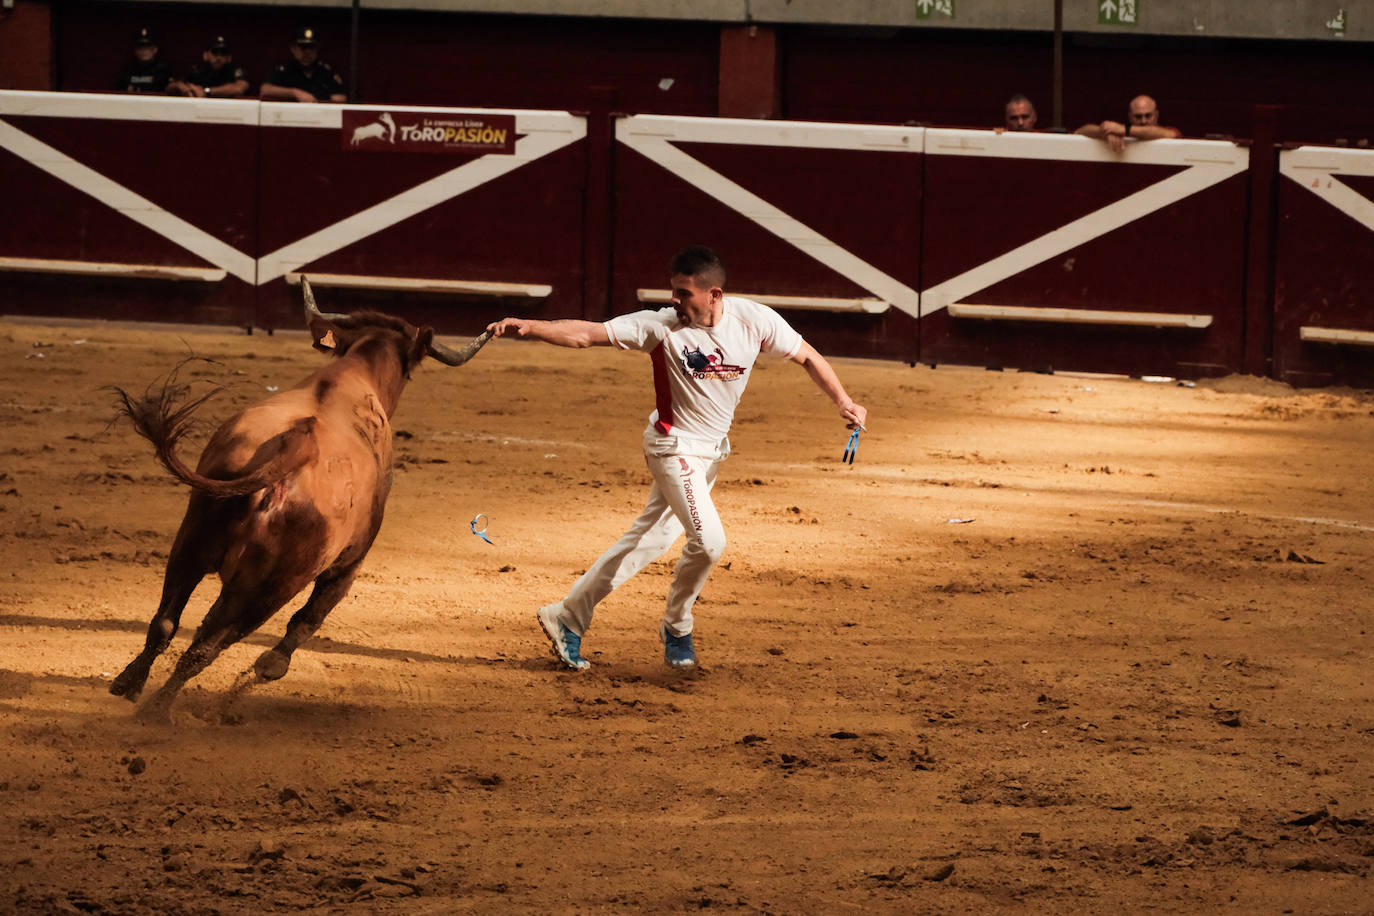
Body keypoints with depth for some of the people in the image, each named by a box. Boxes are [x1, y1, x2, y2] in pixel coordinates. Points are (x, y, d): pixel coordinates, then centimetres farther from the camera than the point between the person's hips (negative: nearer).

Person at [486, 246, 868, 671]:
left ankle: (568, 617, 20)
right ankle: (676, 628, 8)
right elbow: (585, 334, -27)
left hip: (712, 450, 5)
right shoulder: (663, 326, -21)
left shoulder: (755, 320, -12)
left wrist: (844, 403, -8)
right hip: (675, 446, -5)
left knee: (649, 540, 10)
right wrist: (529, 328, -41)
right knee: (708, 539, -18)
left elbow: (806, 357, 1)